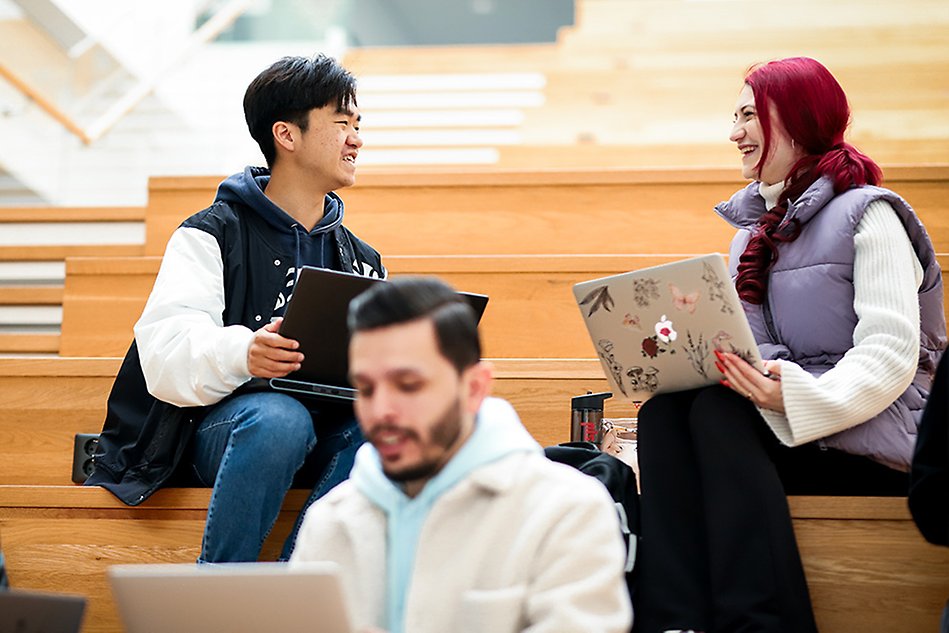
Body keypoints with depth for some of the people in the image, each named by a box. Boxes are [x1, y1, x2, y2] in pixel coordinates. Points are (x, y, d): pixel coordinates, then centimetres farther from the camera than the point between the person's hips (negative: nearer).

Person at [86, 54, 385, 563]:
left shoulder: (361, 260, 22)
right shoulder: (213, 235, 4)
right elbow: (165, 354, -11)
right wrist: (243, 353, -32)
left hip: (328, 433, 4)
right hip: (221, 432, -4)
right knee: (279, 418, -38)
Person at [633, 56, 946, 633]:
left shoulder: (868, 215, -5)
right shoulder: (755, 228, 19)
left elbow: (891, 357, -17)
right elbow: (739, 350, 15)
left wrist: (797, 396, -34)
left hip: (876, 430, -6)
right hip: (782, 412, 7)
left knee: (720, 412, -32)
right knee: (664, 410, -22)